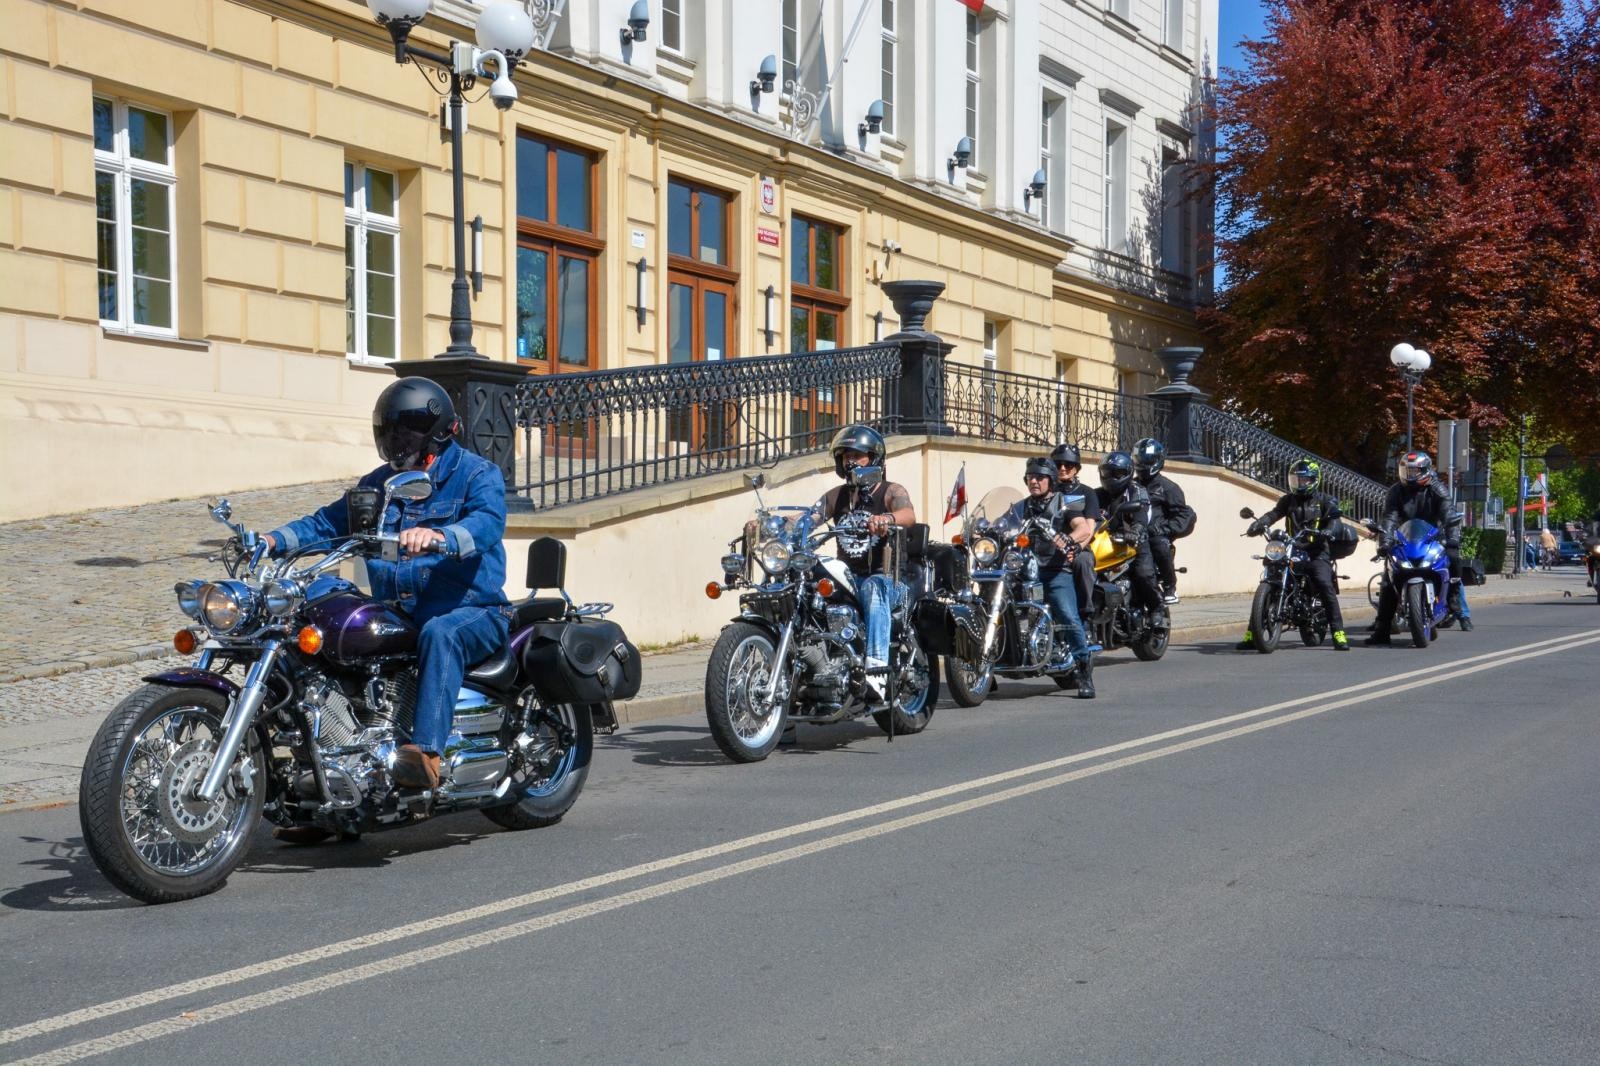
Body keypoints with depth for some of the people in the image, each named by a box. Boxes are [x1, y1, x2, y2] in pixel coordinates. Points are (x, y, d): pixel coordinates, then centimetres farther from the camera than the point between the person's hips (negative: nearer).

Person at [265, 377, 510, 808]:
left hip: (472, 612, -6)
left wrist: (437, 537, -45)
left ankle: (426, 753, -46)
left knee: (440, 634, -38)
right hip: (400, 616, 6)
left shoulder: (478, 474, -4)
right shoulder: (378, 484, 18)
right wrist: (275, 540, -7)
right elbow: (329, 521, 12)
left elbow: (487, 524, -24)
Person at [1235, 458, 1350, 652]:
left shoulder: (1324, 501, 7)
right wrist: (1257, 524, -19)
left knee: (1326, 587, -22)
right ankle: (1252, 634, -1)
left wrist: (1327, 531, -31)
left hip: (1316, 553, -3)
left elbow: (1334, 518, -8)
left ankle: (1339, 634, -17)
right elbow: (1273, 514, 1)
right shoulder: (1288, 500, 16)